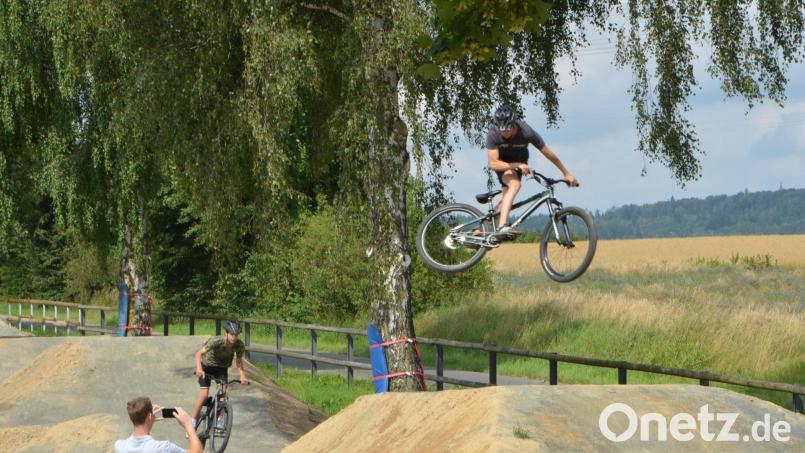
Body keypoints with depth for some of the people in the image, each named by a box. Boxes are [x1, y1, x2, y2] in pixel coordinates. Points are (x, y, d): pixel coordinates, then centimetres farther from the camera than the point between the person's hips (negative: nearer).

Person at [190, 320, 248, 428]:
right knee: (204, 394, -13)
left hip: (222, 368, 3)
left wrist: (242, 375, -24)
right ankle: (192, 422, -1)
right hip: (207, 366, -3)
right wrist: (199, 368, -55)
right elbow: (199, 353, -39)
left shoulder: (240, 345, -22)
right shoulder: (216, 341, -35)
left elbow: (239, 360, -8)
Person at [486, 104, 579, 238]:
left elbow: (548, 153, -20)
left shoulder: (527, 132, -32)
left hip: (519, 159, 3)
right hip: (501, 161, -3)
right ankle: (502, 226, -41)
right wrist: (518, 165, -45)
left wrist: (567, 174, -11)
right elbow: (493, 164, -33)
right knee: (514, 184, -30)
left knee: (507, 195, -3)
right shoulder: (493, 133, -34)